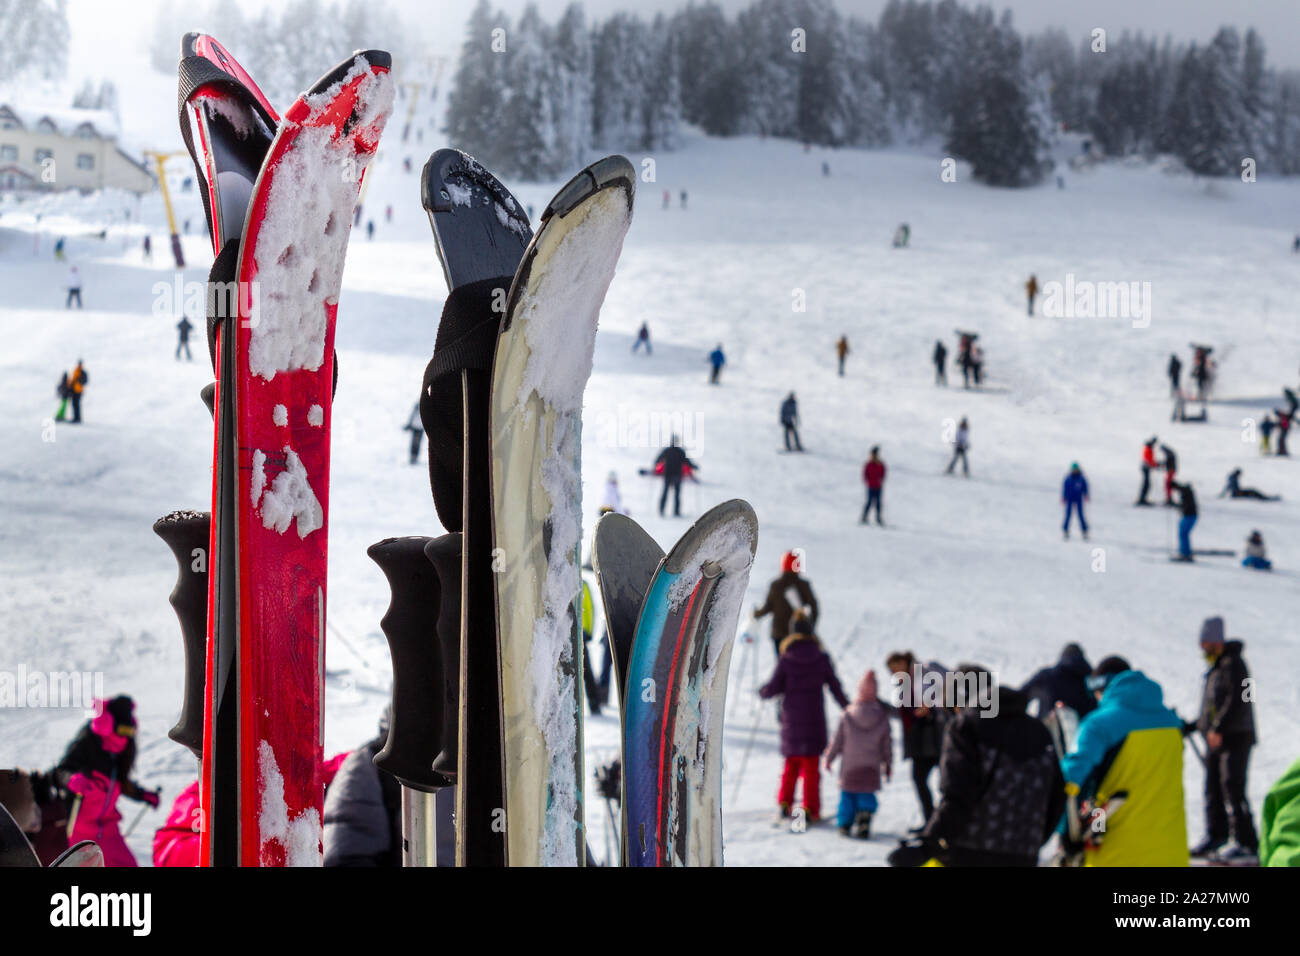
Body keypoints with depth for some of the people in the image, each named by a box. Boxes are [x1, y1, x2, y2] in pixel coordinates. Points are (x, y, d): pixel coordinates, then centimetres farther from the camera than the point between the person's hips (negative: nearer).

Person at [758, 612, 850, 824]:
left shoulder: (785, 659, -7)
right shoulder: (821, 658, -5)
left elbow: (774, 687, -6)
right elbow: (835, 687, 1)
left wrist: (762, 692, 17)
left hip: (791, 718, 1)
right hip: (814, 717, -1)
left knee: (791, 761, 17)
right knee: (811, 765, 5)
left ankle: (785, 803, 8)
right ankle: (810, 809, 0)